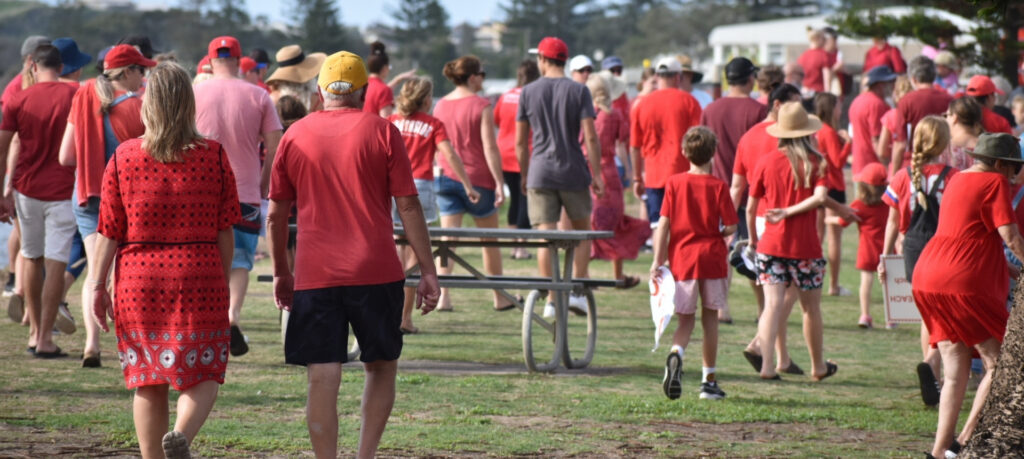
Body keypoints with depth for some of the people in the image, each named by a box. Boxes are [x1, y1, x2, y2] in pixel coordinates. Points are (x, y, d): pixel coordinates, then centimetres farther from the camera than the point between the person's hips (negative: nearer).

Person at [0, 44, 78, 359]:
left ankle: (34, 331, 23)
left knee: (32, 259, 18)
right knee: (56, 265, -2)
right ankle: (45, 339, -5)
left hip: (27, 188, 2)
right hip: (63, 190, -2)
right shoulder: (76, 97, -3)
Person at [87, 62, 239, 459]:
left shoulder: (124, 157, -2)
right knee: (202, 375, 4)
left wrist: (98, 285, 7)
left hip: (139, 279, 1)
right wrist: (222, 281, 11)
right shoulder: (214, 155, -2)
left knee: (148, 383, 10)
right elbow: (224, 230, 1)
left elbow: (110, 232, 0)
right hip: (199, 277, -1)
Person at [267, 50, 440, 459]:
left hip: (314, 274, 1)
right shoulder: (382, 131, 1)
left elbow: (276, 214, 10)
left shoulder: (295, 135, 7)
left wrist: (281, 272, 20)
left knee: (322, 379, -1)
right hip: (375, 271, -1)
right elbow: (408, 206, -2)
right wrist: (428, 271, 2)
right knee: (381, 366, 15)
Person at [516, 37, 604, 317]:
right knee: (582, 231, 15)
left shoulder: (528, 92, 3)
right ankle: (577, 292, 6)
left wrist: (524, 175, 16)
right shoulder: (579, 91, -2)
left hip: (540, 174, 1)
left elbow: (520, 141, 5)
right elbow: (590, 137, -9)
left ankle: (550, 300, -3)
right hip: (573, 173, -1)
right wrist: (596, 174, -3)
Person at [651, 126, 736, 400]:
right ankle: (709, 380, 14)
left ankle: (676, 354, -25)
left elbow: (663, 224, -4)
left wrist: (658, 260, -2)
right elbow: (730, 227, -7)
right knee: (710, 319, 11)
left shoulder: (675, 183, -2)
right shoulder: (718, 187, -5)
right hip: (712, 257, -1)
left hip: (682, 257, 1)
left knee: (685, 319, 7)